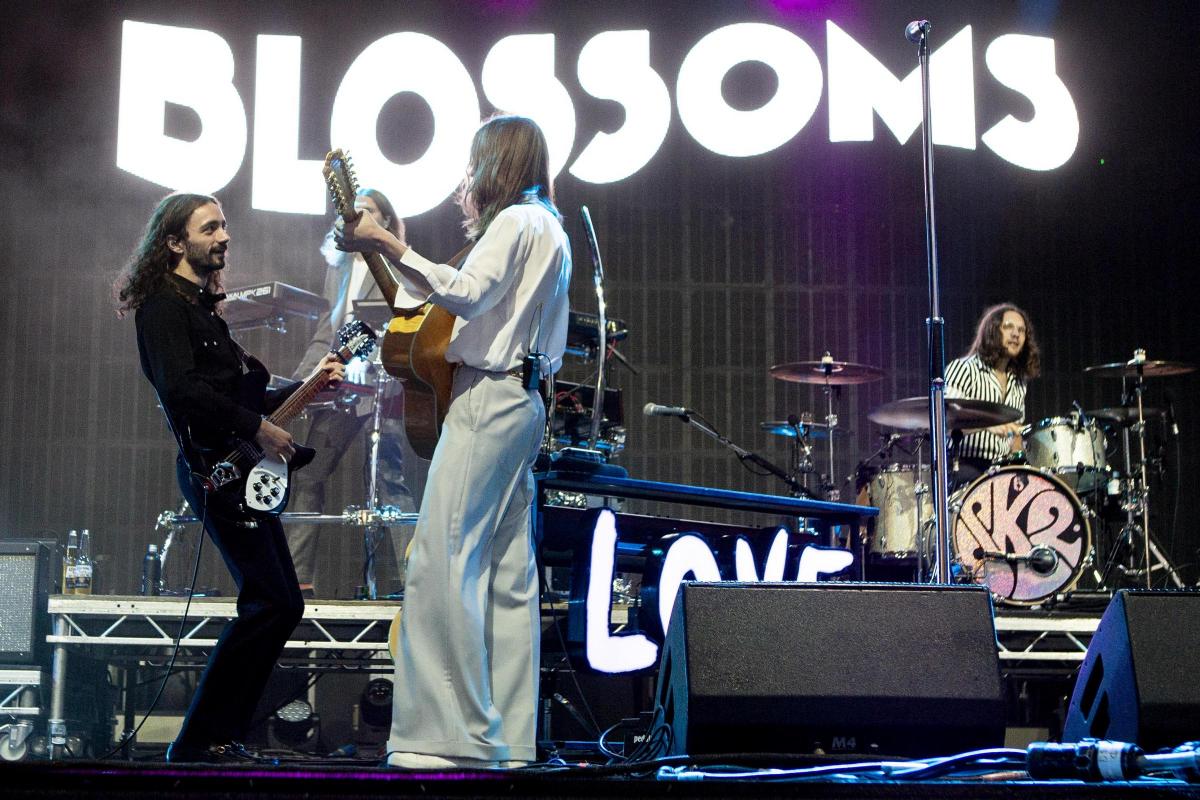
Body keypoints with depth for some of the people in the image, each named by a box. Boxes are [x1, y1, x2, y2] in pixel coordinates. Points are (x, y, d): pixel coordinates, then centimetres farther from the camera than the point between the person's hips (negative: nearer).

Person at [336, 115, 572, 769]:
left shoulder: (517, 221, -7)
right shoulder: (550, 230, 23)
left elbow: (466, 294, -23)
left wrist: (385, 245, -23)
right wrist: (475, 222, 24)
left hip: (487, 397, -11)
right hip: (523, 401, 11)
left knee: (440, 563, -13)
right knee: (507, 574, 7)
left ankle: (457, 733, -15)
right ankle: (507, 738, 8)